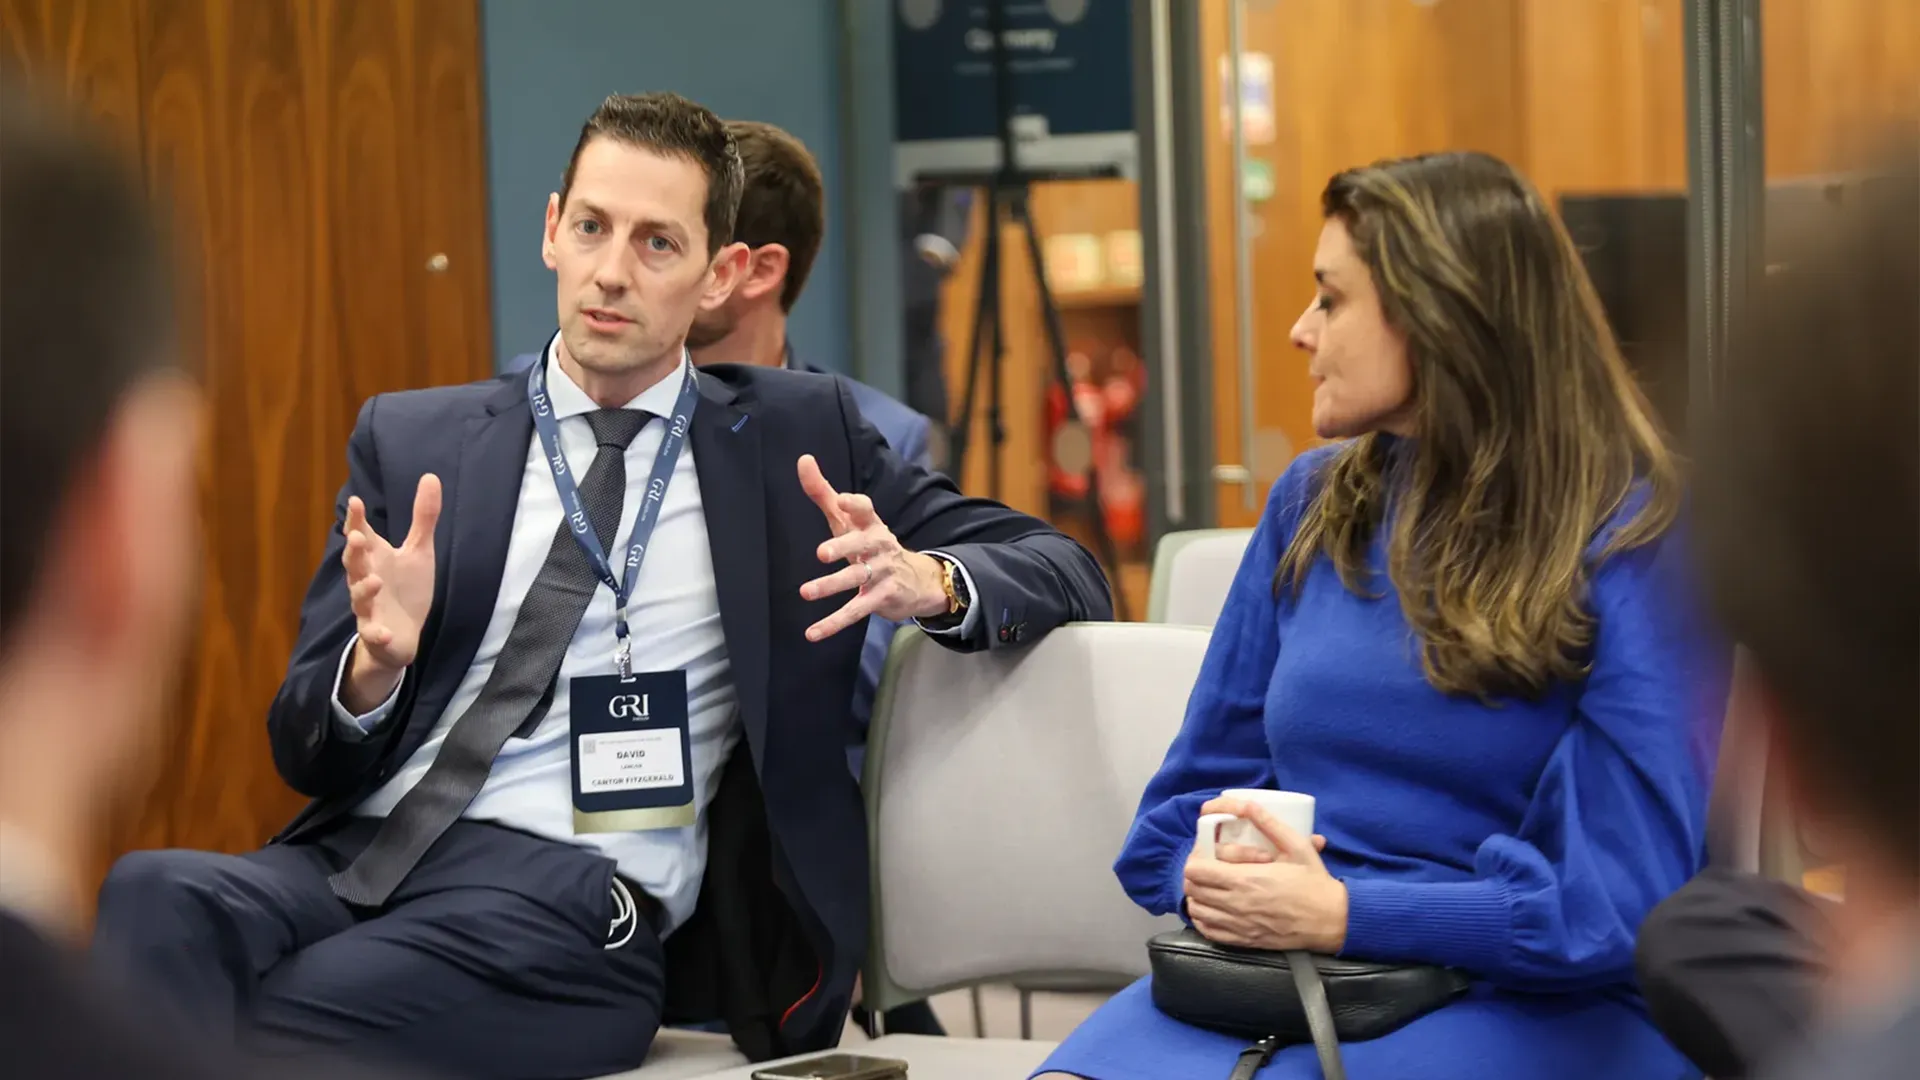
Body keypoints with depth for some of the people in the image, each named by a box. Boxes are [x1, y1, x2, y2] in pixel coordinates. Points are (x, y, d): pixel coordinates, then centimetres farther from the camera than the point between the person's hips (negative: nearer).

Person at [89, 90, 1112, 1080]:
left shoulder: (797, 436, 15)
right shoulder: (410, 440, 17)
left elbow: (1063, 574, 14)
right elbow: (305, 751, 14)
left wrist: (927, 583, -9)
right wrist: (376, 662, -10)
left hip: (572, 892, -3)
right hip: (354, 853, 3)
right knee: (152, 898, -33)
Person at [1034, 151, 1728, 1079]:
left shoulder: (1630, 545, -5)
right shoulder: (1312, 504, 15)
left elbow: (1620, 900, -11)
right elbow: (1199, 786, 19)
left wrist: (1342, 914, -18)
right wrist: (1210, 876, -5)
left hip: (1524, 1003, -5)